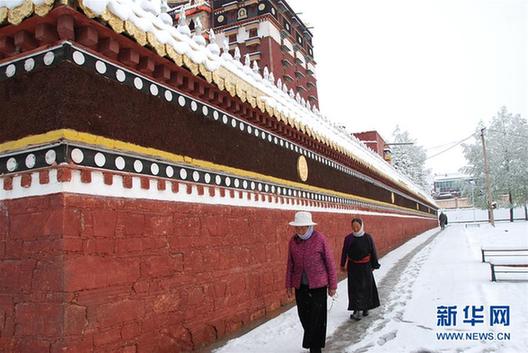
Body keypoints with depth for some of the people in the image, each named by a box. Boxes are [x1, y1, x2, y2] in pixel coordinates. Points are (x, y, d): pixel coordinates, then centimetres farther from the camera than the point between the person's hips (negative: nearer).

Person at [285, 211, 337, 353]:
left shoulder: (320, 239, -12)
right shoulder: (293, 241, -1)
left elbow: (330, 263, -6)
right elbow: (290, 264, 7)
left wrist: (332, 285, -3)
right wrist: (289, 285, 10)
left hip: (318, 285, -3)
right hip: (300, 286, 4)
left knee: (317, 318, 2)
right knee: (304, 316, 11)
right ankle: (315, 341, 34)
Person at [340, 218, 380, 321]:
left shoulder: (368, 238, -7)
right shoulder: (348, 238, -4)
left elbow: (373, 252, 0)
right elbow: (344, 252, 5)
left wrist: (374, 265, 3)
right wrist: (343, 265, 10)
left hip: (365, 267, 0)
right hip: (353, 267, 0)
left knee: (366, 287, 10)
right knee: (355, 289, -2)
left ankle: (366, 307, 29)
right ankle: (356, 310, -1)